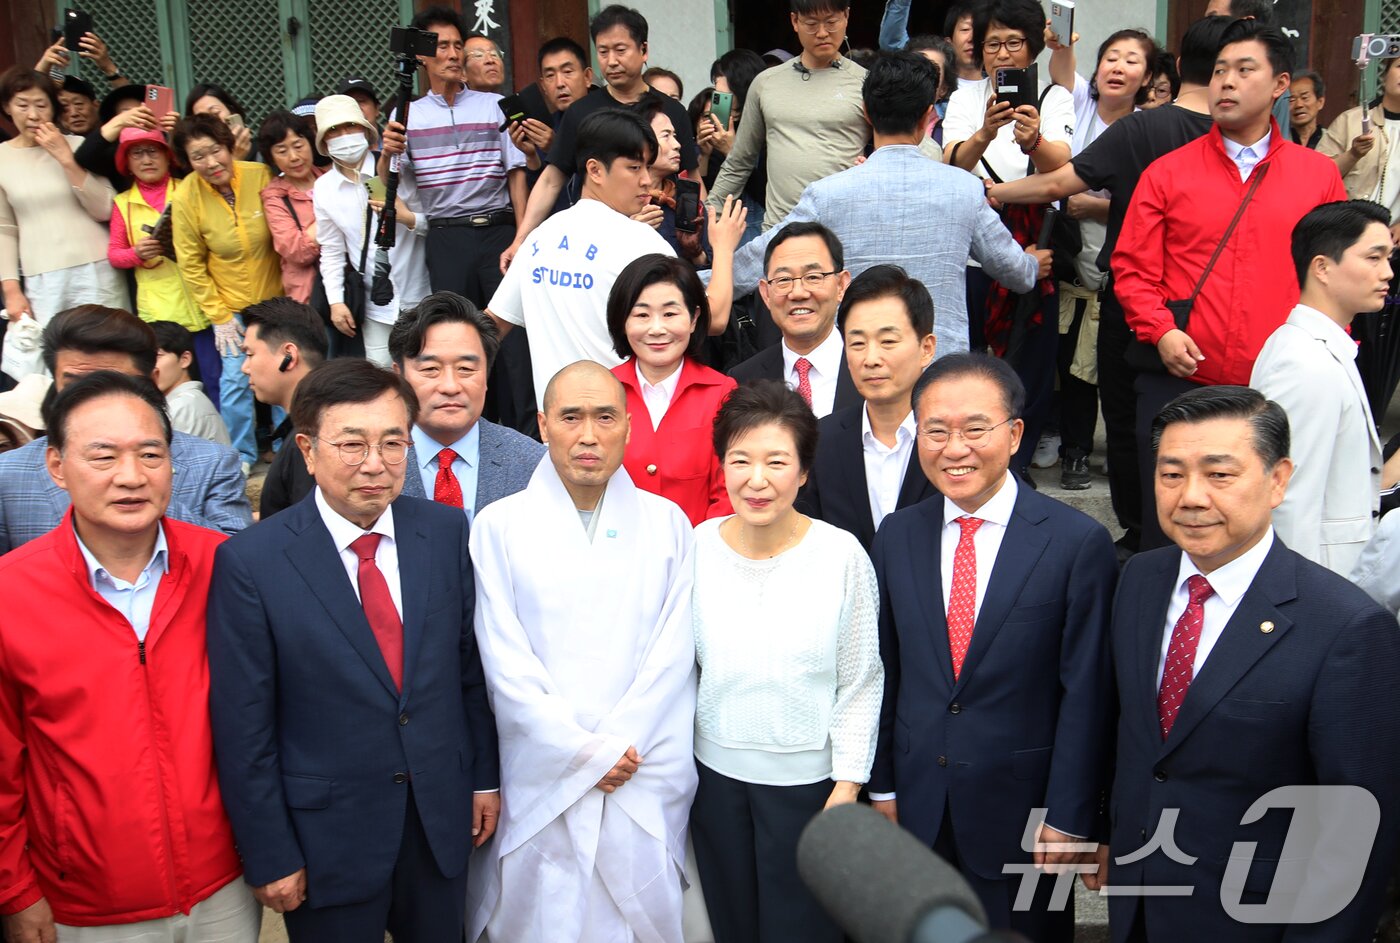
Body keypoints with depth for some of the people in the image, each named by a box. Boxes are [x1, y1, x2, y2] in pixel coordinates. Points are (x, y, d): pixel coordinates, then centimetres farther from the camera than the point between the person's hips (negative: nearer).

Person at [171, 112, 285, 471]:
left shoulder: (261, 176, -15)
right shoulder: (186, 197, -15)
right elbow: (191, 265, -6)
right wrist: (219, 316, -7)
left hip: (275, 296, 1)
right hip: (230, 304, -1)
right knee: (235, 380, -4)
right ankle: (241, 455, 14)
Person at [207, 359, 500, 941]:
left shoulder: (447, 533, -4)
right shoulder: (250, 563, -15)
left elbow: (470, 667, 4)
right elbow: (243, 728, -11)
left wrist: (485, 778, 8)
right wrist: (269, 858, -8)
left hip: (442, 822, 3)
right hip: (326, 839, -3)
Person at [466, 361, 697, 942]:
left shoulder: (667, 523, 3)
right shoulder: (499, 524, -1)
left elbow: (672, 653, -1)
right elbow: (505, 661, -5)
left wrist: (618, 745, -10)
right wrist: (586, 752, -10)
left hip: (648, 781, 1)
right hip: (541, 779, -1)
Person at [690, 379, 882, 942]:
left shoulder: (842, 555, -15)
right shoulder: (698, 546, -8)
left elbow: (861, 684, -7)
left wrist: (848, 785, -7)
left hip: (806, 778, -2)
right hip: (715, 772, 3)